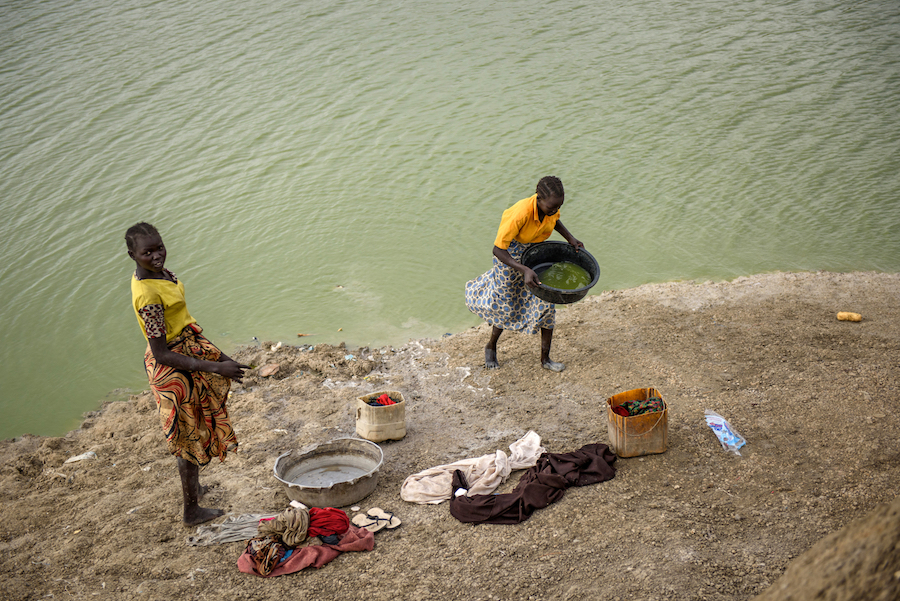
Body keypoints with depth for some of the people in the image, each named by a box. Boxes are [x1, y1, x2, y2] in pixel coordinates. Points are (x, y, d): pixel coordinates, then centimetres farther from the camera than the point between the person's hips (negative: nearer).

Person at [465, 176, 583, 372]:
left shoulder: (551, 204, -20)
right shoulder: (520, 214, -39)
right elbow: (498, 250, -32)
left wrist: (570, 238, -7)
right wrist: (524, 270, -42)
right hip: (510, 254, -5)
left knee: (546, 304, 2)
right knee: (506, 308, 9)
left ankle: (545, 358, 17)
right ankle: (491, 346, 39)